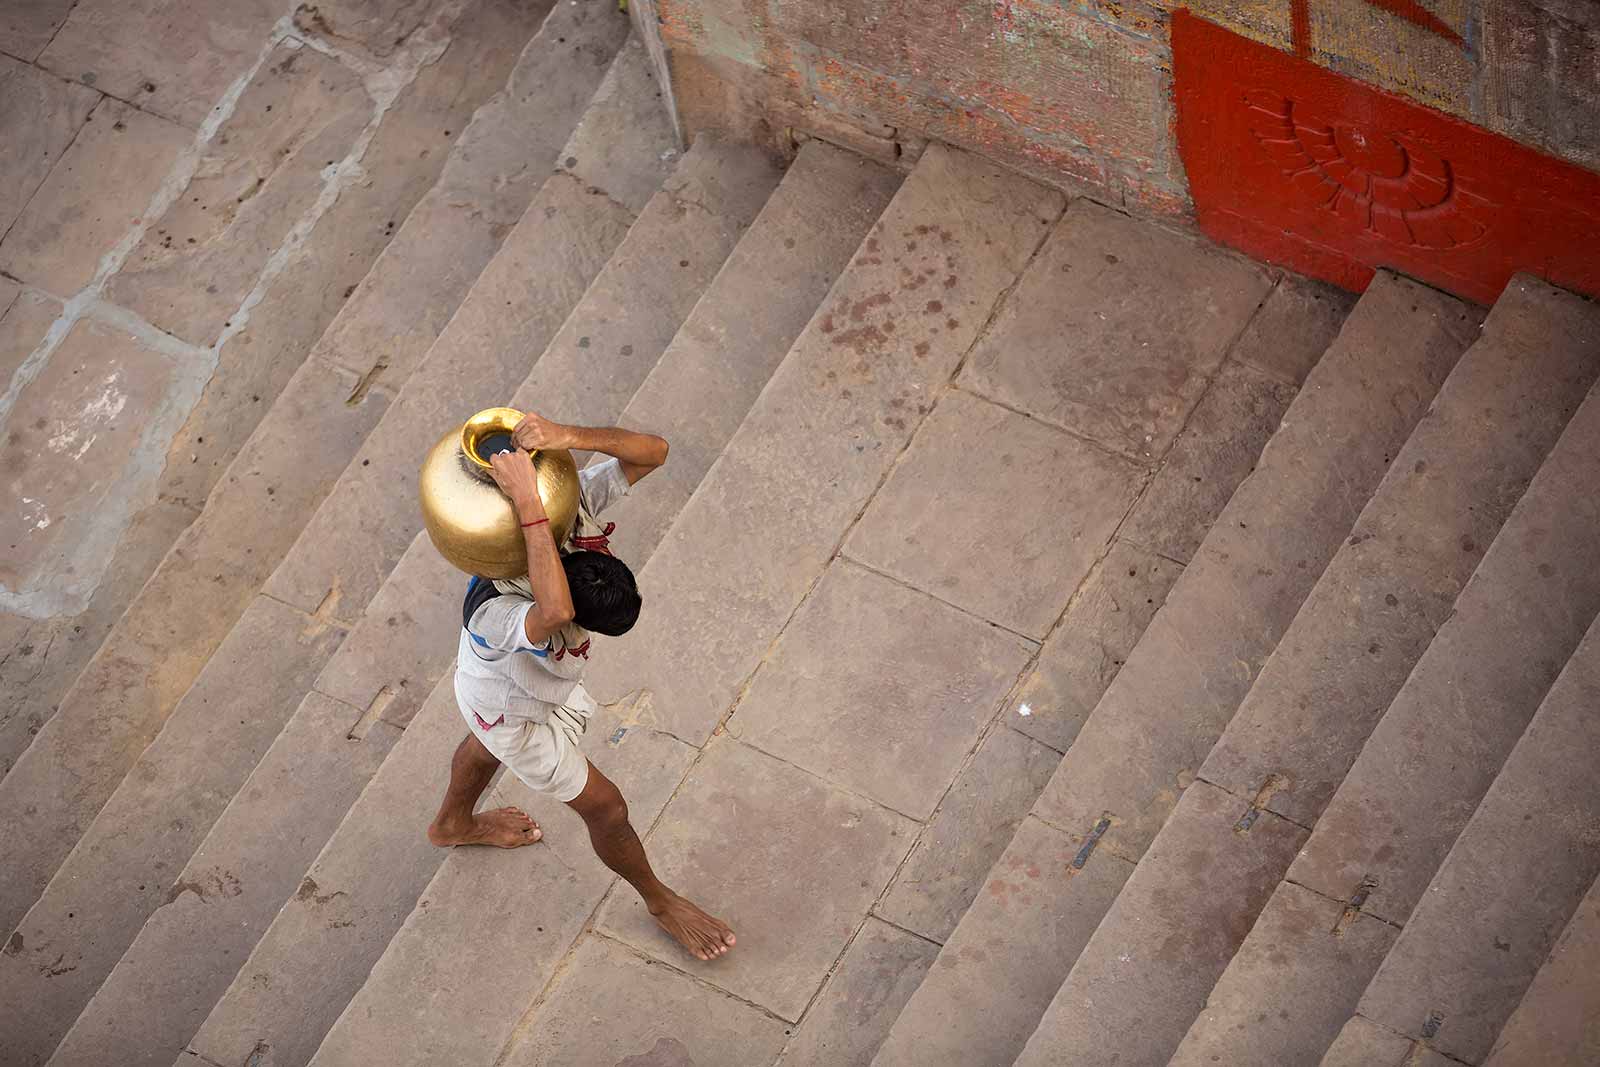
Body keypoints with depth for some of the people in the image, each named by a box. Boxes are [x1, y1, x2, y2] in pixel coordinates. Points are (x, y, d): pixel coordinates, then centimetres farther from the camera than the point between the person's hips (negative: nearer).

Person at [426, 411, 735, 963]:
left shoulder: (571, 501, -36)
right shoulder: (498, 614, -52)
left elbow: (652, 451, -45)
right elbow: (555, 611, -75)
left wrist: (568, 436, -61)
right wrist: (528, 502, -74)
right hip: (512, 713, -6)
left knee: (489, 742, 37)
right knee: (605, 807, 13)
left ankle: (452, 824, 71)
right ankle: (660, 900, 43)